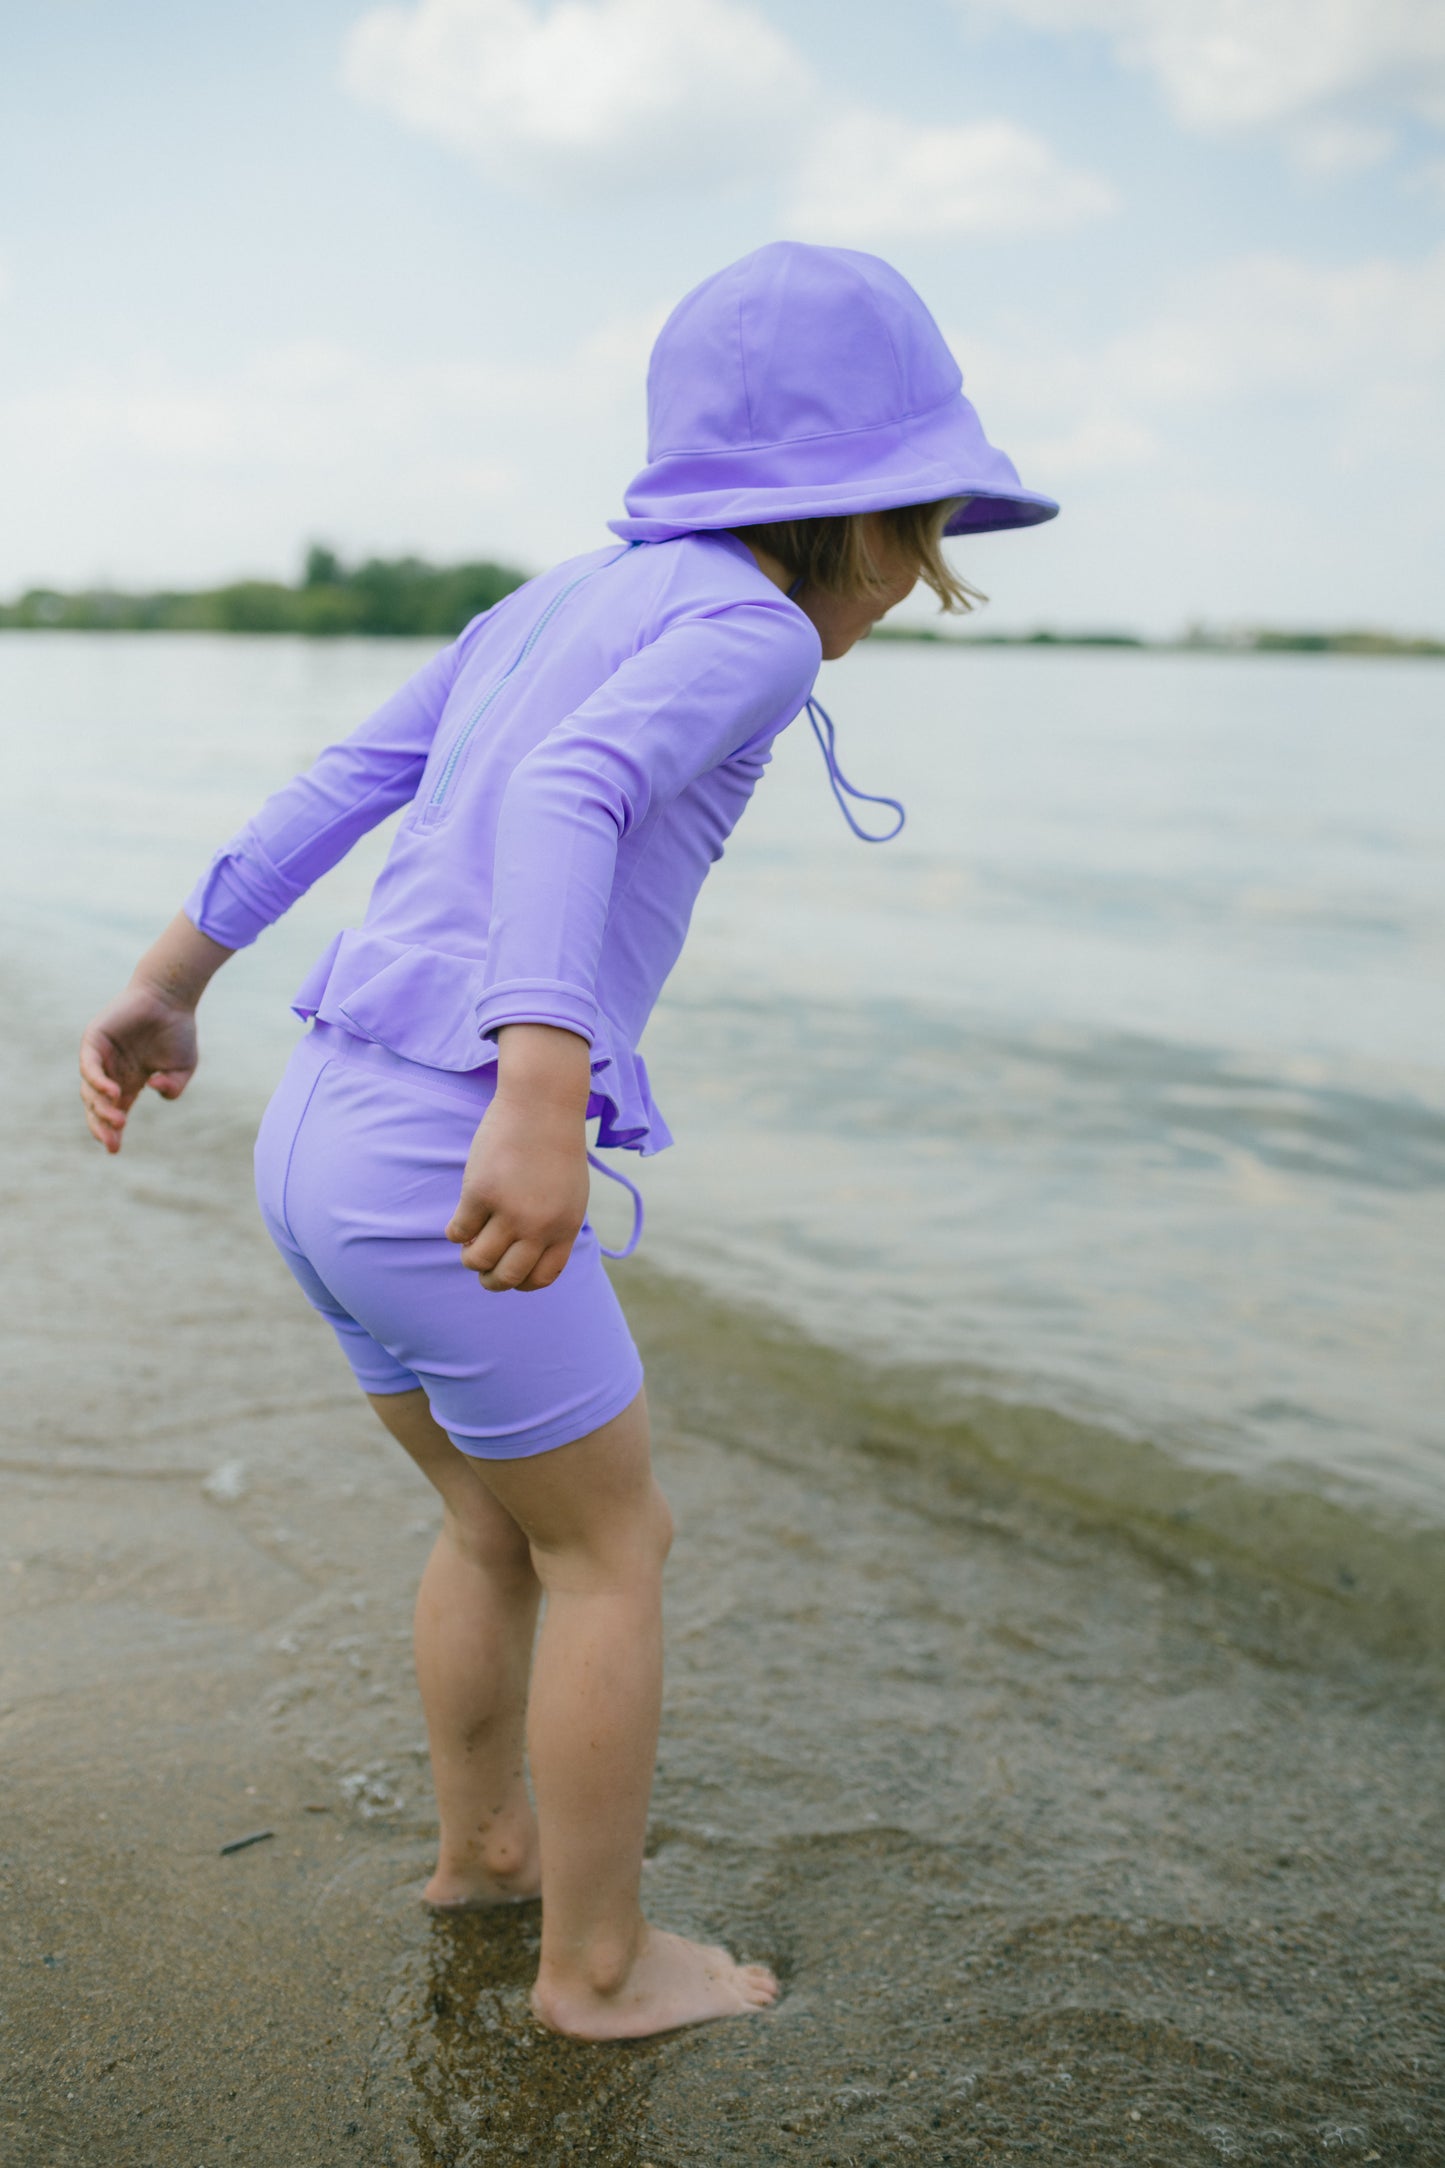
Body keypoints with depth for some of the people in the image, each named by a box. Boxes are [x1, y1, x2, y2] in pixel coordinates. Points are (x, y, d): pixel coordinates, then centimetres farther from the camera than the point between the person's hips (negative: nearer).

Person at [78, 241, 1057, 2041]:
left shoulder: (551, 606, 17)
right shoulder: (743, 626, -8)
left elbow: (327, 793, 17)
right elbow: (566, 798, -27)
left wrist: (167, 990, 20)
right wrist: (542, 1100, -39)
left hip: (323, 1128, 8)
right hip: (440, 1166, -8)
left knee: (500, 1518, 25)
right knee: (614, 1551, 11)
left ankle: (482, 1839, 43)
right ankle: (598, 1962, 25)